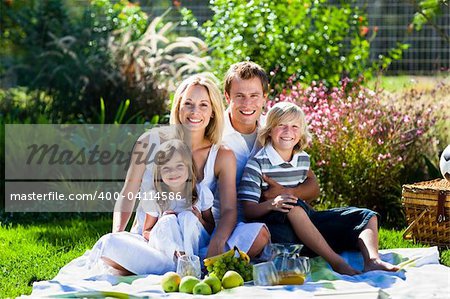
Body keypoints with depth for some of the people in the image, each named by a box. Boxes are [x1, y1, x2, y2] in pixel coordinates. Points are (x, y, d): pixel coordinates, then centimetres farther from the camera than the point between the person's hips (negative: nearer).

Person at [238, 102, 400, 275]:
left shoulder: (303, 159, 9)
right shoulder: (257, 163, -8)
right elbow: (248, 210, -14)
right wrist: (272, 204, -32)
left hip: (304, 222, 7)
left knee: (367, 217, -2)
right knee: (294, 205, -40)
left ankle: (372, 261, -33)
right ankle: (337, 263, -44)